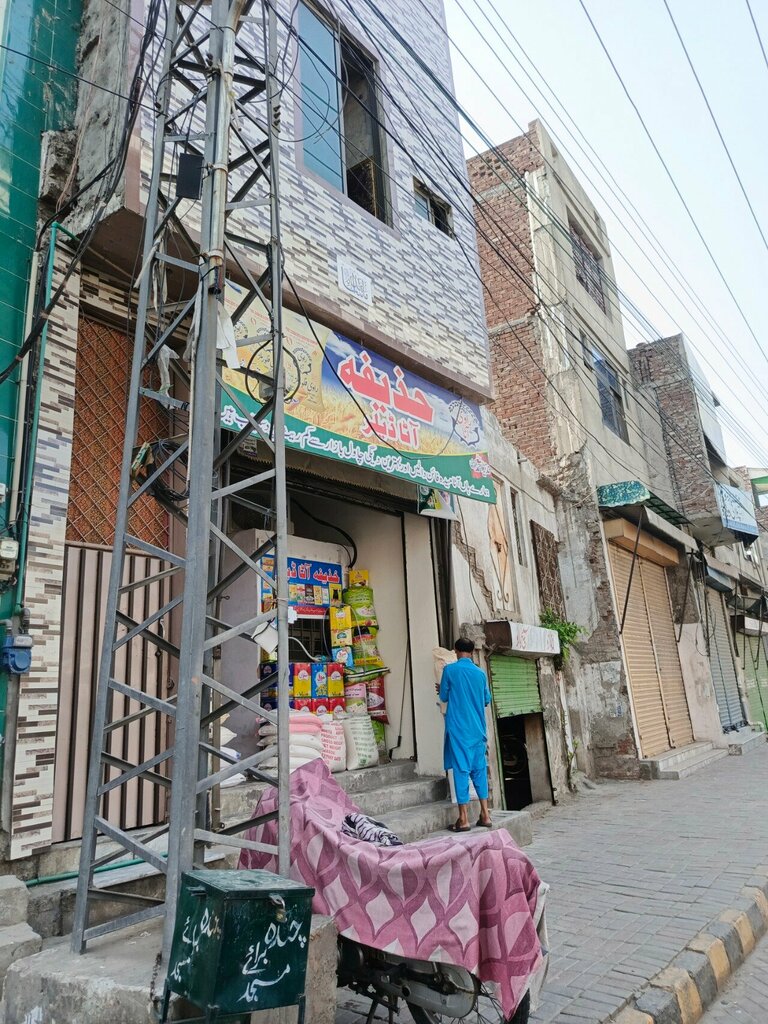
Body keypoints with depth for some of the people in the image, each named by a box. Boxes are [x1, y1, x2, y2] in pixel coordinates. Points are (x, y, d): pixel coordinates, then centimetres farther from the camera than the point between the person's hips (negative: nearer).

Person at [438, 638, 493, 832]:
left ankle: (464, 818, -1)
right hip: (477, 728, 4)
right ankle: (485, 815, 14)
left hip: (458, 728, -4)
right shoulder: (480, 673, 5)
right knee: (480, 769, 11)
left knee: (461, 769, -2)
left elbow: (443, 697, 3)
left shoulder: (450, 670, -5)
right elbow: (487, 700, 16)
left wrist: (447, 692, 25)